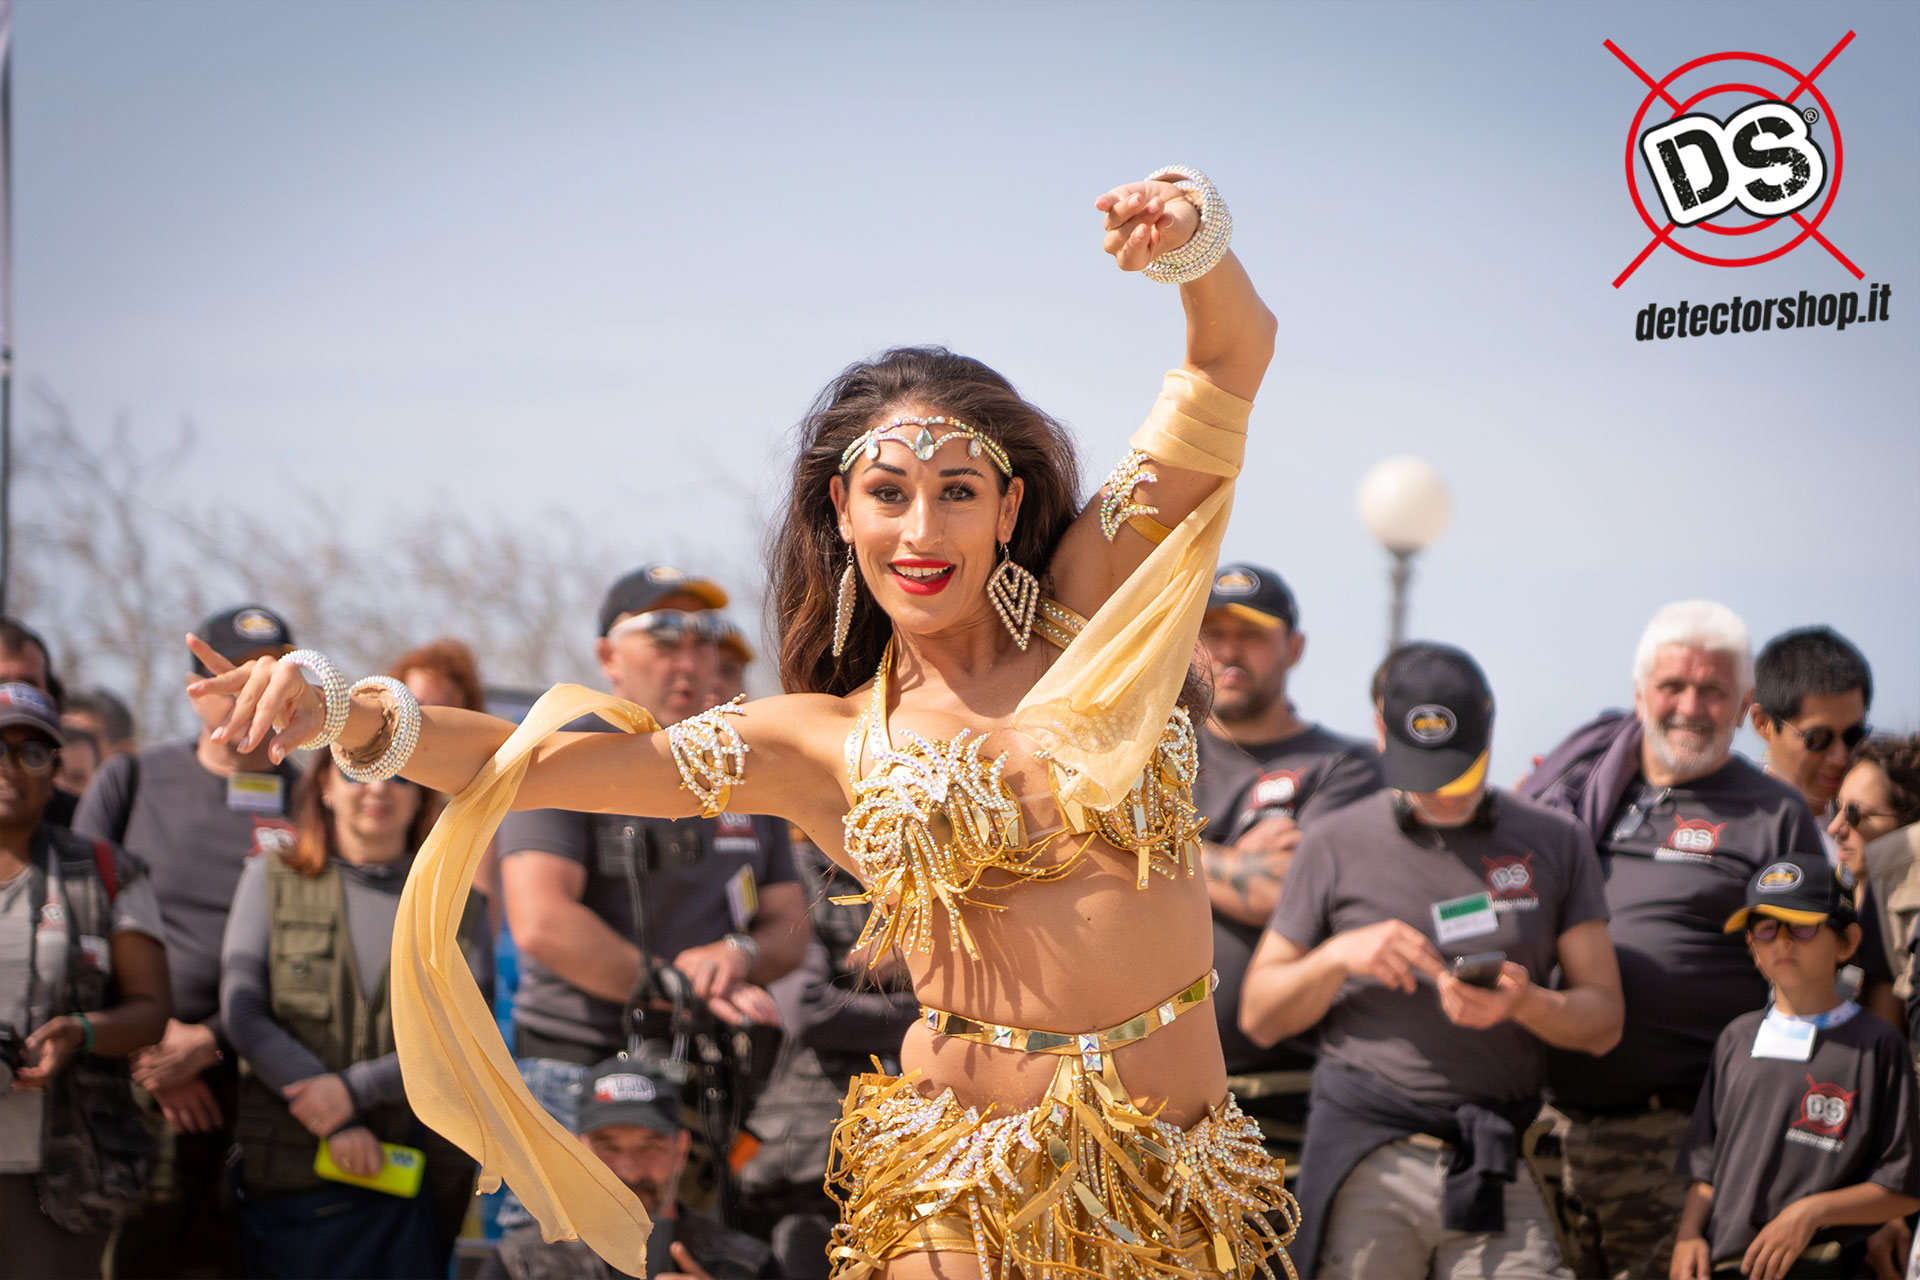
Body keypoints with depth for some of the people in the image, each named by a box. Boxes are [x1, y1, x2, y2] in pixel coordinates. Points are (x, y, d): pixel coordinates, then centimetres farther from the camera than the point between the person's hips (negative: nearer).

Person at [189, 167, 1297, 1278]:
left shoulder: (1092, 615, 3)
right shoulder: (818, 745, 4)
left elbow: (1235, 351, -1)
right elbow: (529, 760, 2)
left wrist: (1198, 244, -22)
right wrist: (350, 717, -14)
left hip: (1183, 1185, 1)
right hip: (969, 1187, -1)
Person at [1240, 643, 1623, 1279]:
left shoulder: (1554, 844, 11)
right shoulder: (1337, 846, 9)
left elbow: (1603, 1022, 9)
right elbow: (1259, 1017, 10)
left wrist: (1525, 1003, -12)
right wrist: (1339, 956, -8)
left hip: (1494, 1169, 1)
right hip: (1366, 1163, 0)